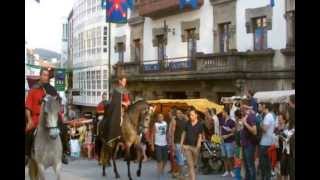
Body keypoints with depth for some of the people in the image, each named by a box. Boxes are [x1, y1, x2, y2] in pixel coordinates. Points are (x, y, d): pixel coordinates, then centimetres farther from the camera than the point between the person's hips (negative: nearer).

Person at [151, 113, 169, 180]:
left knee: (165, 159, 10)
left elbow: (167, 133, 10)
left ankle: (162, 170, 30)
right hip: (158, 144, -4)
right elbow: (153, 135, -6)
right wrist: (152, 144, -10)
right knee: (159, 159, -3)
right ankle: (159, 173, 4)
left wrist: (168, 141, 6)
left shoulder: (165, 123, 5)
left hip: (165, 144, 4)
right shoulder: (155, 124, -7)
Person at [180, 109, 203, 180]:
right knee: (190, 164, -6)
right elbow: (184, 133, 10)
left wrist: (197, 147, -16)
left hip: (195, 146, -1)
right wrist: (181, 144, 4)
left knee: (194, 164, 13)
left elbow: (200, 136, -8)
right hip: (187, 146, 1)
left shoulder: (200, 125, -5)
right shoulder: (187, 124, 4)